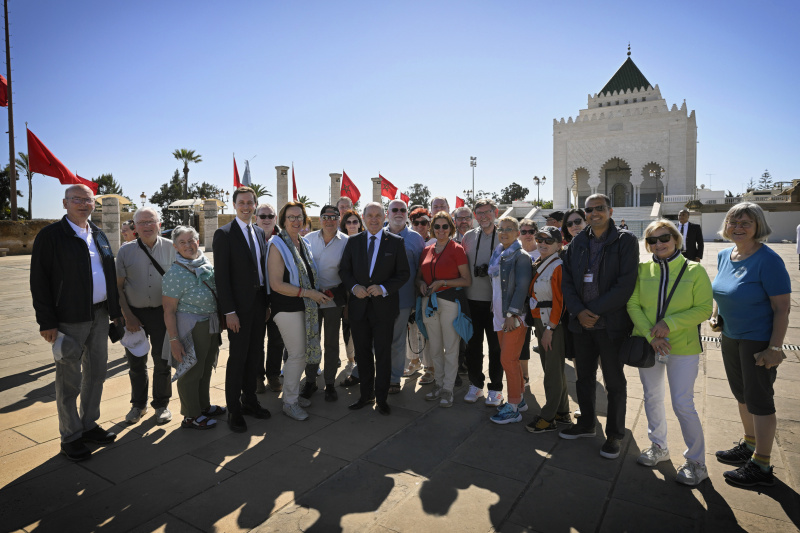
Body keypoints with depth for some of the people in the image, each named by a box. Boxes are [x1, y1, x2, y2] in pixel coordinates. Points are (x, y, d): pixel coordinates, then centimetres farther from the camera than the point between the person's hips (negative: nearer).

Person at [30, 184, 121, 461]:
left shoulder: (99, 235, 12)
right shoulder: (50, 235, -6)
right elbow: (39, 281, -9)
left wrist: (116, 311, 13)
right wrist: (46, 322, -13)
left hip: (100, 315, 6)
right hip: (69, 319, -6)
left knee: (96, 373, 15)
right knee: (69, 380, 4)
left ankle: (89, 425, 31)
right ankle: (71, 437, 18)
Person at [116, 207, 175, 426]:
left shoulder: (171, 248, -4)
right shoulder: (126, 251, -2)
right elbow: (118, 286, 1)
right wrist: (128, 316, -6)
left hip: (162, 312, -1)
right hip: (135, 313, 1)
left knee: (162, 362, 8)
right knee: (136, 363, 12)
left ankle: (161, 405, 26)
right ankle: (138, 404, 32)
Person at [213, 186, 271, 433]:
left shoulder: (260, 233, 12)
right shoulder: (224, 234, -7)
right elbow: (221, 275, -12)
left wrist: (268, 302, 7)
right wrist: (229, 311, -16)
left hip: (259, 303, 6)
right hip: (239, 306, -6)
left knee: (255, 355, 13)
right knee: (238, 357, 2)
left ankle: (249, 400, 29)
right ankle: (234, 411, 16)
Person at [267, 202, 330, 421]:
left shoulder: (304, 243, 12)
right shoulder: (277, 245, -11)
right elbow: (276, 284, -18)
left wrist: (317, 293, 3)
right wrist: (308, 293, -19)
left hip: (306, 306, 7)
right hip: (287, 307, -7)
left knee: (303, 353, 13)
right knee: (297, 355, -3)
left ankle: (293, 394, 30)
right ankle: (289, 403, 14)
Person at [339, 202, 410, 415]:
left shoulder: (396, 242, -1)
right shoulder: (353, 241, 7)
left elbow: (403, 273, -2)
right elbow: (344, 270, 9)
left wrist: (383, 288, -17)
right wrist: (354, 286, -10)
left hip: (384, 306, -3)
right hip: (359, 306, 3)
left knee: (383, 354, 5)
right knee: (362, 352, 13)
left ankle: (381, 397, 21)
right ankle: (366, 394, 29)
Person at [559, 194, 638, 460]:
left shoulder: (625, 241, -6)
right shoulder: (578, 243, 9)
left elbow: (625, 285, -14)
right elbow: (567, 280, 5)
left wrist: (594, 310, -17)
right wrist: (578, 311, -9)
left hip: (611, 324, -4)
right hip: (581, 322, 5)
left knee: (614, 381, 8)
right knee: (584, 376, 16)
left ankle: (614, 435, 25)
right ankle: (586, 424, 35)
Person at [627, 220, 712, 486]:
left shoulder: (694, 270, -6)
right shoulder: (642, 269, -1)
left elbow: (704, 309, -8)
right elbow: (633, 305, -3)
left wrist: (670, 324, -19)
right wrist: (650, 335, -14)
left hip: (683, 347, -3)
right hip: (647, 345, 3)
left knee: (683, 404, -2)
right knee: (652, 397, 15)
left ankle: (696, 461, 20)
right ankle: (658, 447, 37)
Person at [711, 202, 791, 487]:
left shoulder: (768, 260, -18)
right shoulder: (724, 255, 4)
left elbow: (782, 308, -18)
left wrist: (775, 348, -20)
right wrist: (716, 315, 1)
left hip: (758, 341, -7)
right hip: (730, 337, 7)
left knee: (759, 399, 3)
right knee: (742, 394, 19)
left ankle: (761, 466, 16)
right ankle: (749, 445, 38)